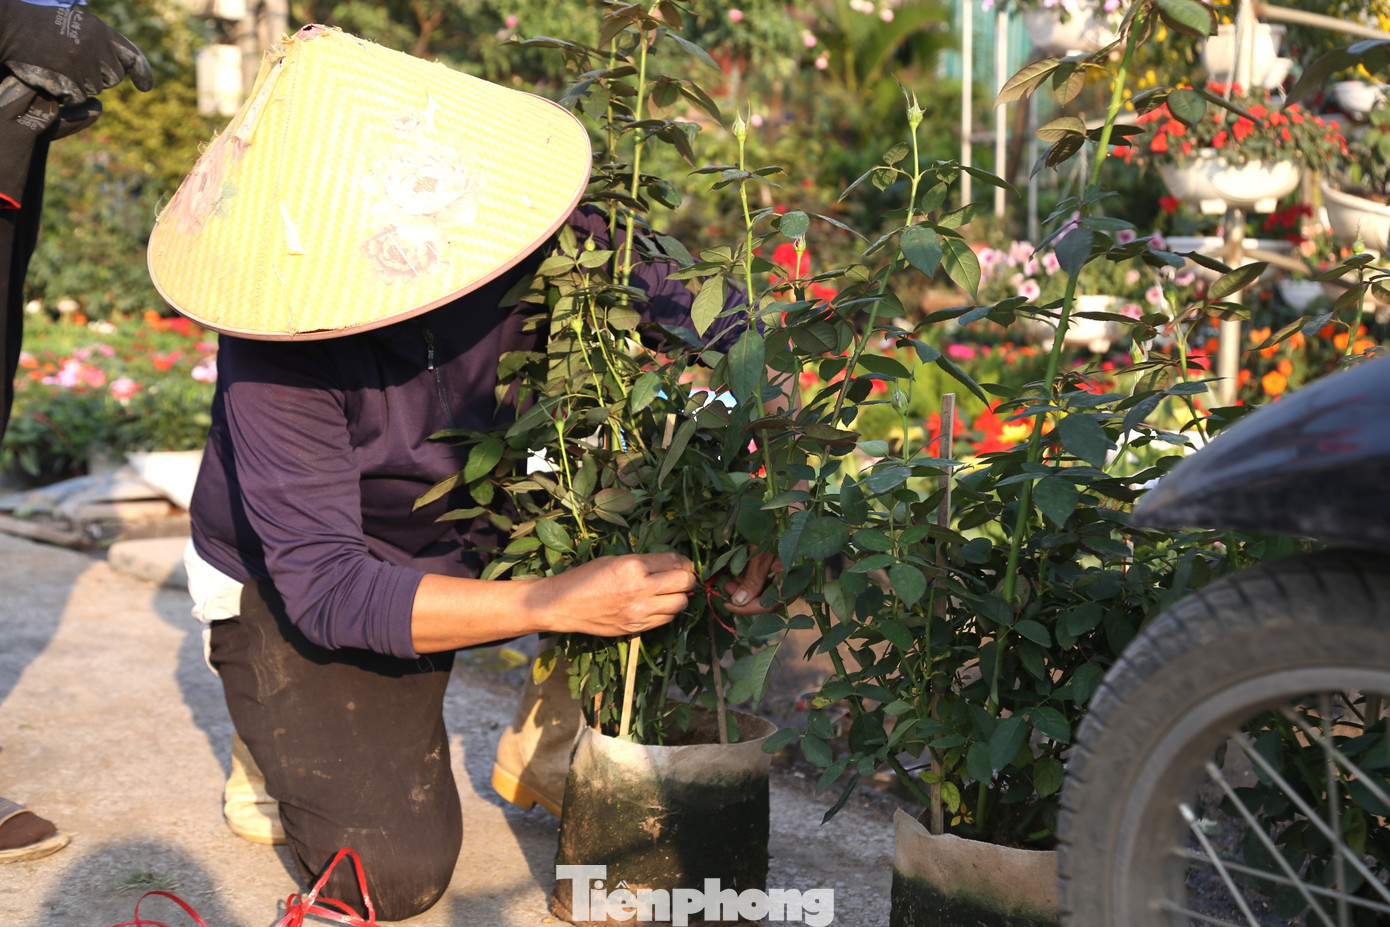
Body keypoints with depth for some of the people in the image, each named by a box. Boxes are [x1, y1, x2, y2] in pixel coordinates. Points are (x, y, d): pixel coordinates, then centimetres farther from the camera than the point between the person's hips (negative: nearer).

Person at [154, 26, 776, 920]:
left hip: (476, 536, 4)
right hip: (294, 577, -4)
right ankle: (291, 731, 15)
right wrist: (547, 604, -43)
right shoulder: (276, 347, -33)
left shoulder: (534, 235, -25)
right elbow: (324, 584, -33)